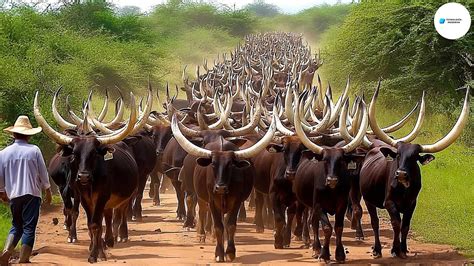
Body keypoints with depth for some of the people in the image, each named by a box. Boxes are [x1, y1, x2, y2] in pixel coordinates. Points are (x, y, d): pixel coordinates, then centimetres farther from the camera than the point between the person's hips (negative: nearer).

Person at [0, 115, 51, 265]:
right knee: (29, 228, 3)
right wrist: (48, 191, 13)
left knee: (16, 226, 17)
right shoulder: (34, 151, -7)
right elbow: (43, 174, -1)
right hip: (32, 194, -3)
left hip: (13, 195, 3)